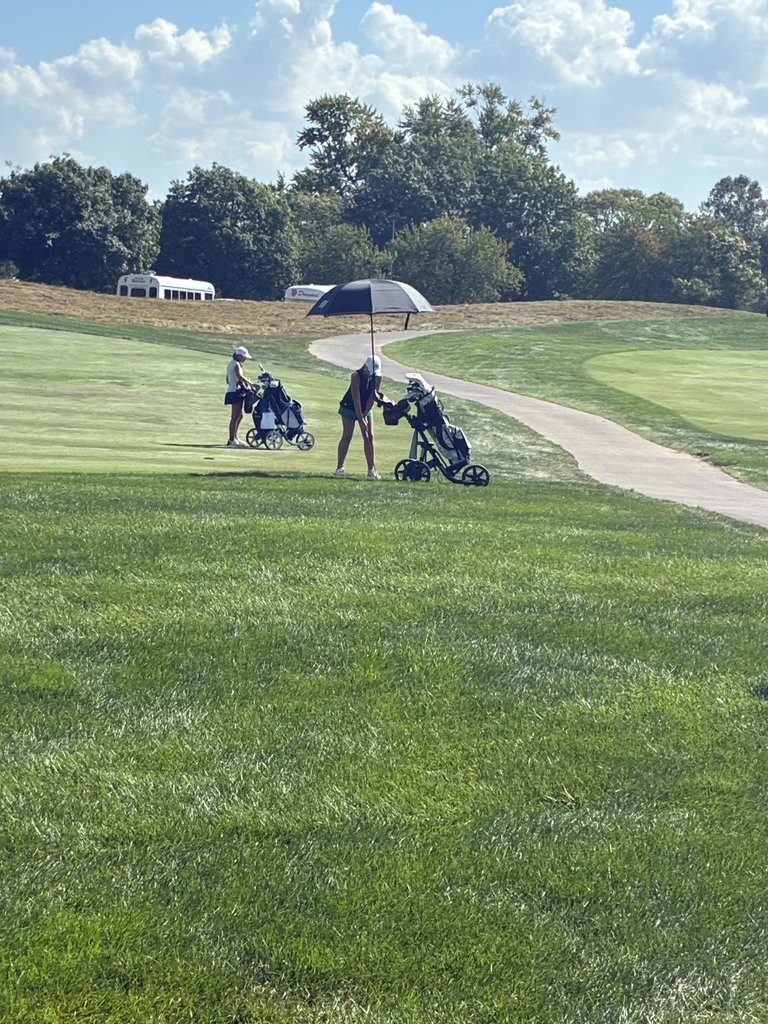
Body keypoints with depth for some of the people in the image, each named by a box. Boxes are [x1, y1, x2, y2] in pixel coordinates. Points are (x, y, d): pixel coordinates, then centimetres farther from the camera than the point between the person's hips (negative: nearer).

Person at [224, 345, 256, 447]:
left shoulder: (231, 364, 18)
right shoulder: (236, 364, -13)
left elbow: (228, 380, 23)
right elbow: (240, 376, -30)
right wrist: (251, 384, -35)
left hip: (232, 391, 10)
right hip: (236, 392, -10)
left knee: (239, 416, 17)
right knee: (235, 416, -8)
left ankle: (235, 438, 24)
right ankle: (231, 440, -7)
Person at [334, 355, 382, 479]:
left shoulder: (377, 377, -15)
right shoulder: (356, 376, -27)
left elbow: (372, 397, -14)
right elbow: (356, 399, -29)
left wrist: (364, 415, -18)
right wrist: (361, 419, -31)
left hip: (366, 408, 4)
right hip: (349, 407, -4)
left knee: (369, 437, -3)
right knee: (347, 436, -8)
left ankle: (372, 469, -5)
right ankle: (339, 468, -6)